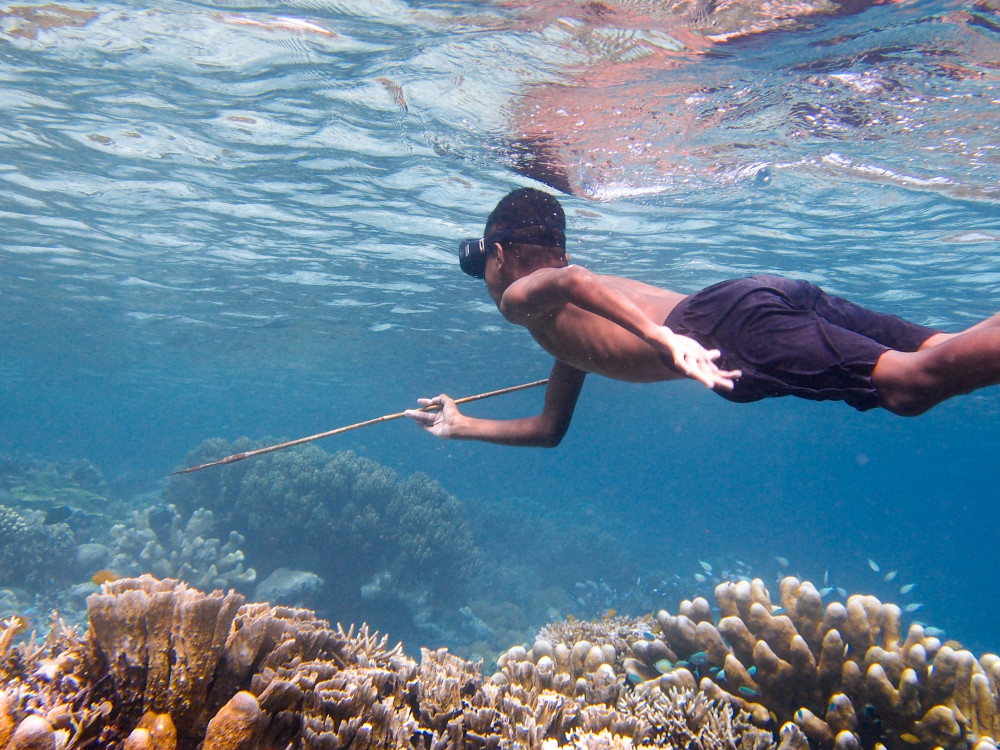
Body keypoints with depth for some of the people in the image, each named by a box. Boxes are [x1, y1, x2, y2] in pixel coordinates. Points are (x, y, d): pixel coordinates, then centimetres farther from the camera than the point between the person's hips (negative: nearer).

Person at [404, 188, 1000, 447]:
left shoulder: (522, 297, 11)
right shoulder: (572, 319, 36)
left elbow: (568, 278, -17)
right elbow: (552, 427, 42)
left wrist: (664, 339, -28)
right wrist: (463, 427, 46)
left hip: (731, 320, -8)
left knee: (913, 381, -19)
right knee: (940, 357, 2)